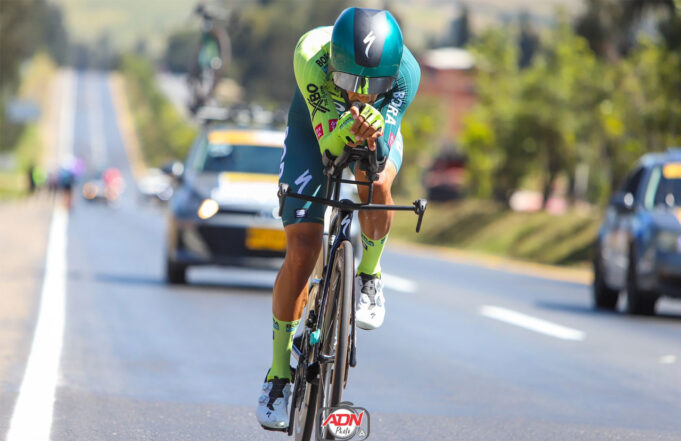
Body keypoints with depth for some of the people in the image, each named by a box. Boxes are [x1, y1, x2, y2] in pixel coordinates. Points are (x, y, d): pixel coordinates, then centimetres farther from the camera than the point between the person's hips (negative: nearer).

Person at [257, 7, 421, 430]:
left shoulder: (406, 72, -34)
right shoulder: (311, 54, -38)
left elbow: (379, 158, -36)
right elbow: (329, 144, -39)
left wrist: (373, 134, -56)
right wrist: (347, 129, -59)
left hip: (377, 137, 0)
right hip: (314, 133, 0)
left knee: (375, 180, -36)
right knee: (302, 251, -14)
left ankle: (369, 276, -6)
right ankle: (279, 371, 2)